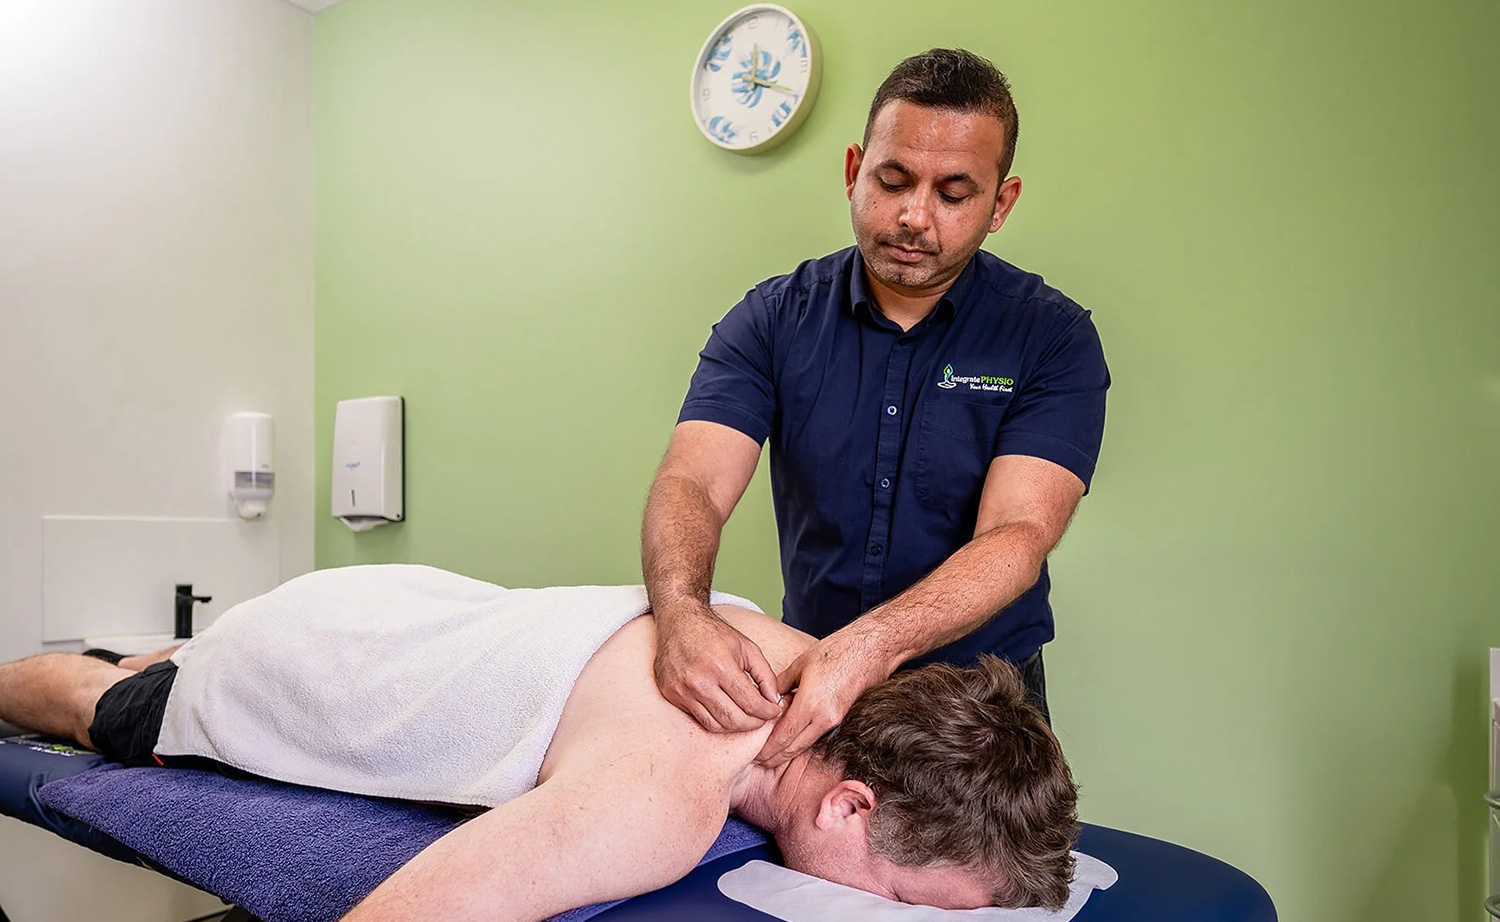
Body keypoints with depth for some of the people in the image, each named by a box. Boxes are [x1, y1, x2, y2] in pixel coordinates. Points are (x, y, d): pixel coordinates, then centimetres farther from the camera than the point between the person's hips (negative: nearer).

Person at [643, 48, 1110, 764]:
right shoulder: (773, 320, -1)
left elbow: (1017, 534, -18)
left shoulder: (1053, 338, -7)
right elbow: (691, 483, -13)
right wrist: (683, 615, -35)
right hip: (802, 679, 2)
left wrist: (870, 646, -35)